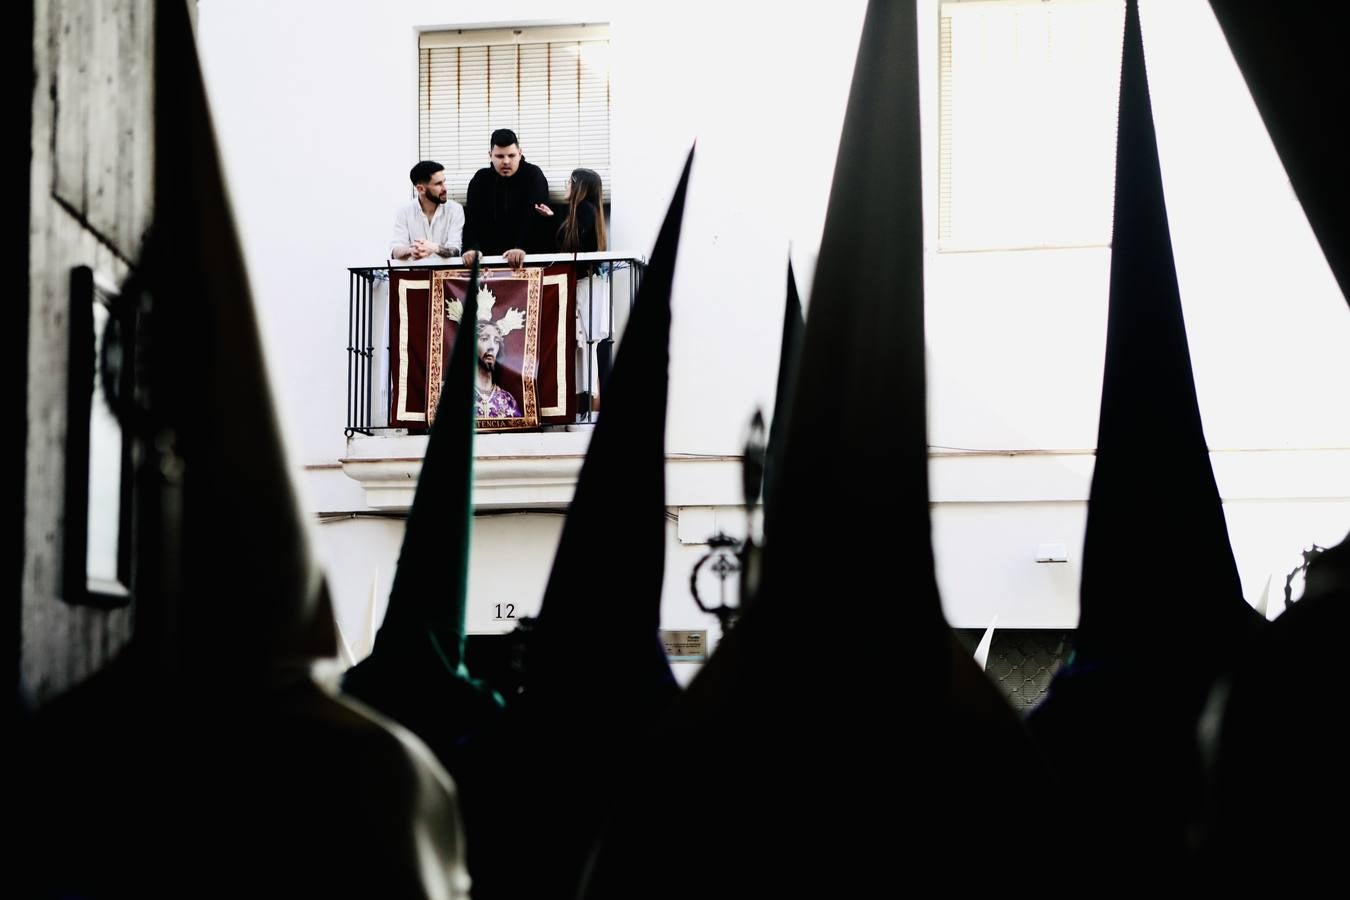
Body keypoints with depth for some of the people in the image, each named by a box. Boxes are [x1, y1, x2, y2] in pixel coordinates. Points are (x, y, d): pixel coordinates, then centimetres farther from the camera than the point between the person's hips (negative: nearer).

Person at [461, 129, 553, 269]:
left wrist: (521, 248, -31)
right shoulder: (481, 179, 7)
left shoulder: (533, 175, -3)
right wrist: (472, 248, -22)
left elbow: (533, 215, -16)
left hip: (529, 254, -3)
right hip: (490, 255, 3)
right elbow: (472, 217, -3)